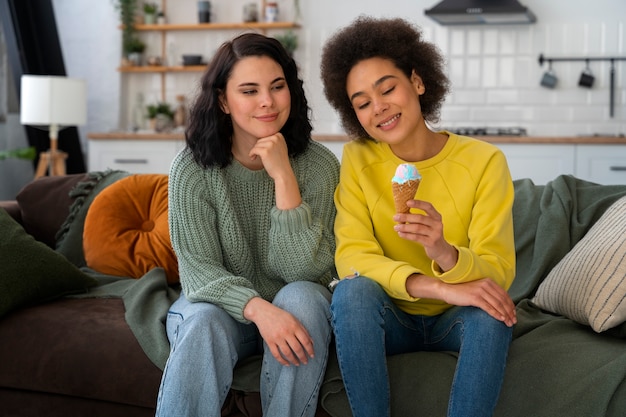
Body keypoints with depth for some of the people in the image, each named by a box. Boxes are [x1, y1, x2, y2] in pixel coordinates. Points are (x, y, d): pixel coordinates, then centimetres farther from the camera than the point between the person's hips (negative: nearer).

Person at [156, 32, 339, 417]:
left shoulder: (318, 165, -12)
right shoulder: (192, 168, -11)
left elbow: (305, 272, -18)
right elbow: (199, 269, -15)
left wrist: (283, 176, -27)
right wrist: (259, 309, -34)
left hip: (293, 311, 1)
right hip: (220, 304, -1)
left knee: (302, 297, -31)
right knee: (204, 322, -33)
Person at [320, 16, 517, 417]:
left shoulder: (484, 161, -11)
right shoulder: (358, 160, -7)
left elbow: (499, 272, -16)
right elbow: (351, 257, -18)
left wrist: (444, 253, -39)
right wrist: (440, 288, -33)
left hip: (458, 322, 0)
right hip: (389, 320, 1)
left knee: (490, 307, -32)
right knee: (353, 290, -30)